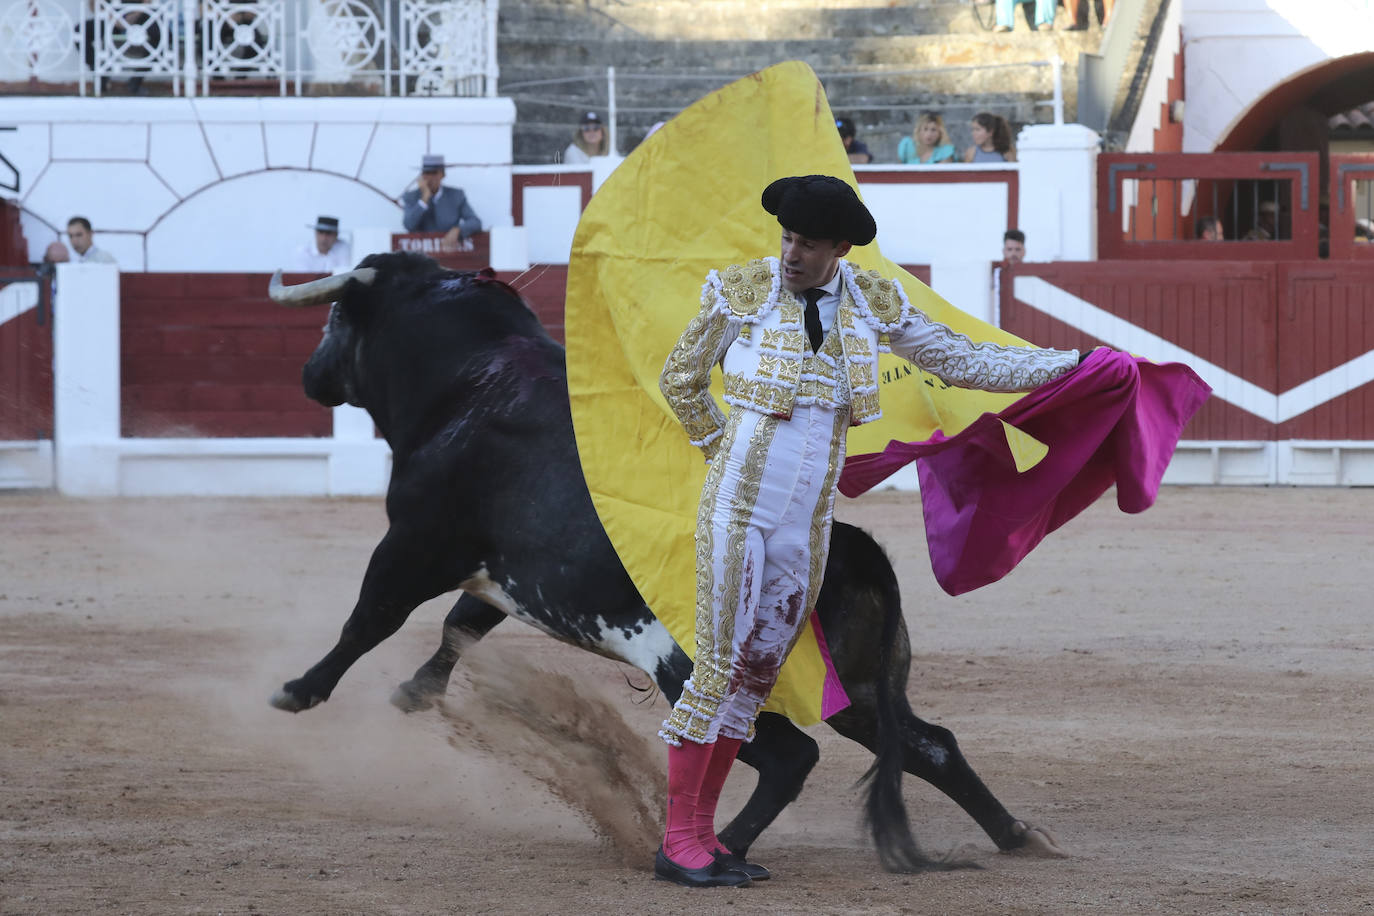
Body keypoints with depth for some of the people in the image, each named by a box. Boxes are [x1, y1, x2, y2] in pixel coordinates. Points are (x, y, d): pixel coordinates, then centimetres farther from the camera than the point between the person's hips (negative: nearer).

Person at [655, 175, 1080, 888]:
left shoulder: (871, 304, 4)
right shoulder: (742, 291, -6)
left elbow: (959, 361, 12)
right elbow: (680, 380, 7)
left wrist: (1071, 365, 9)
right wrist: (725, 449, 9)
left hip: (807, 521, 4)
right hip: (737, 502, -4)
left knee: (757, 671, 6)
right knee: (720, 663, -7)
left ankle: (702, 835, 12)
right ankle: (677, 840, -2)